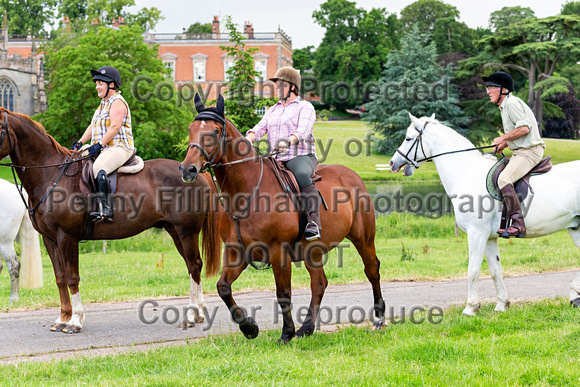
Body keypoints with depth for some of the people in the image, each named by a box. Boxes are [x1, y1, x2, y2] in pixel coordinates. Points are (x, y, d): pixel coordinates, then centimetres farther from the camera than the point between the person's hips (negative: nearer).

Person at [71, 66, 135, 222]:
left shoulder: (117, 102, -8)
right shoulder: (103, 104, 23)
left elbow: (115, 127, -19)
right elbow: (93, 127, 24)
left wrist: (99, 144, -23)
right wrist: (80, 143, 10)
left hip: (119, 147, -11)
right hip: (104, 150, 11)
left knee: (98, 168, -33)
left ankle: (106, 209, -39)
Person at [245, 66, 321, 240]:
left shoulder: (305, 107, 4)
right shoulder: (273, 110, 23)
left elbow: (302, 132, -14)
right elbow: (259, 128, 9)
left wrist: (288, 141, -35)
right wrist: (247, 141, -14)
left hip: (301, 156, -7)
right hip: (277, 160, 7)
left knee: (302, 176, -37)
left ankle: (314, 222, -47)